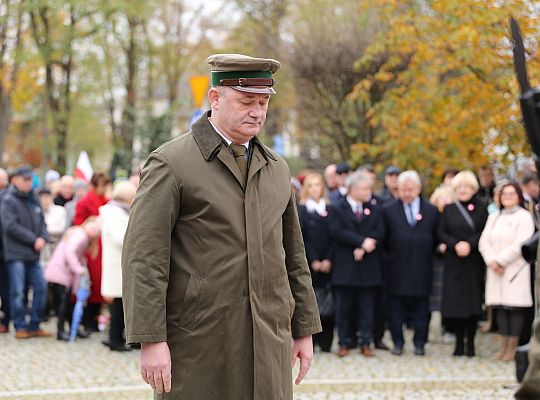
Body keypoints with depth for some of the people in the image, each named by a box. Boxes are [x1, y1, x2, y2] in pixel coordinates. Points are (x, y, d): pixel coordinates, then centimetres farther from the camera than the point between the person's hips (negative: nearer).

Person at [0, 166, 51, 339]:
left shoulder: (33, 200, 13)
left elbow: (42, 222, 15)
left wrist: (43, 238, -6)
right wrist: (34, 240, -15)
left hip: (33, 255, 6)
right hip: (16, 254, -6)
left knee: (41, 288, 4)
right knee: (18, 292, -3)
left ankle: (34, 326, 14)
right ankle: (20, 327, 7)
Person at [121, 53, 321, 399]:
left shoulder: (276, 168, 13)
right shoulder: (171, 164, -5)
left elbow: (293, 254, 18)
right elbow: (144, 259, -11)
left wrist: (304, 330, 15)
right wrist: (151, 341, -17)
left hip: (268, 340, 5)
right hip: (197, 340, -5)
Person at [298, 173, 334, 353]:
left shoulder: (329, 210, 11)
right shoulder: (300, 210, 4)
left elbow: (334, 237, 6)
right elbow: (301, 238, -2)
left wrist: (328, 260, -6)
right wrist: (313, 261, -9)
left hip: (327, 264, 2)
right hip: (308, 263, -2)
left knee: (327, 304, -1)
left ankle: (325, 342, 5)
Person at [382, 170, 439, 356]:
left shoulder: (431, 211, 8)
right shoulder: (388, 211, 5)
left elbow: (435, 238, 10)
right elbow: (384, 239, 6)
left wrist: (427, 255, 2)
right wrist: (391, 255, 1)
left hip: (422, 269, 1)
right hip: (397, 269, 0)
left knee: (421, 308, 5)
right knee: (396, 308, 2)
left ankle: (419, 343, 11)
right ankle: (398, 342, 10)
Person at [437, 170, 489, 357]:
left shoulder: (482, 207, 4)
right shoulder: (449, 209, 10)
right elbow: (441, 233, 3)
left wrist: (470, 244, -16)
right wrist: (456, 244, -14)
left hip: (475, 262, -1)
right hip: (454, 263, 1)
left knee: (473, 302, -3)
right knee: (454, 301, -3)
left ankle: (470, 341, 6)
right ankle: (459, 341, 6)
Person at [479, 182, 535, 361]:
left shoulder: (524, 217, -2)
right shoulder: (494, 217, 18)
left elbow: (520, 244, -12)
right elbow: (484, 241, 9)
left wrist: (500, 260, -12)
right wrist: (491, 261, -8)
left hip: (516, 270, -6)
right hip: (496, 271, 6)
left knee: (515, 308, -7)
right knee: (500, 308, 5)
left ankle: (513, 347, -4)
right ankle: (504, 346, 10)